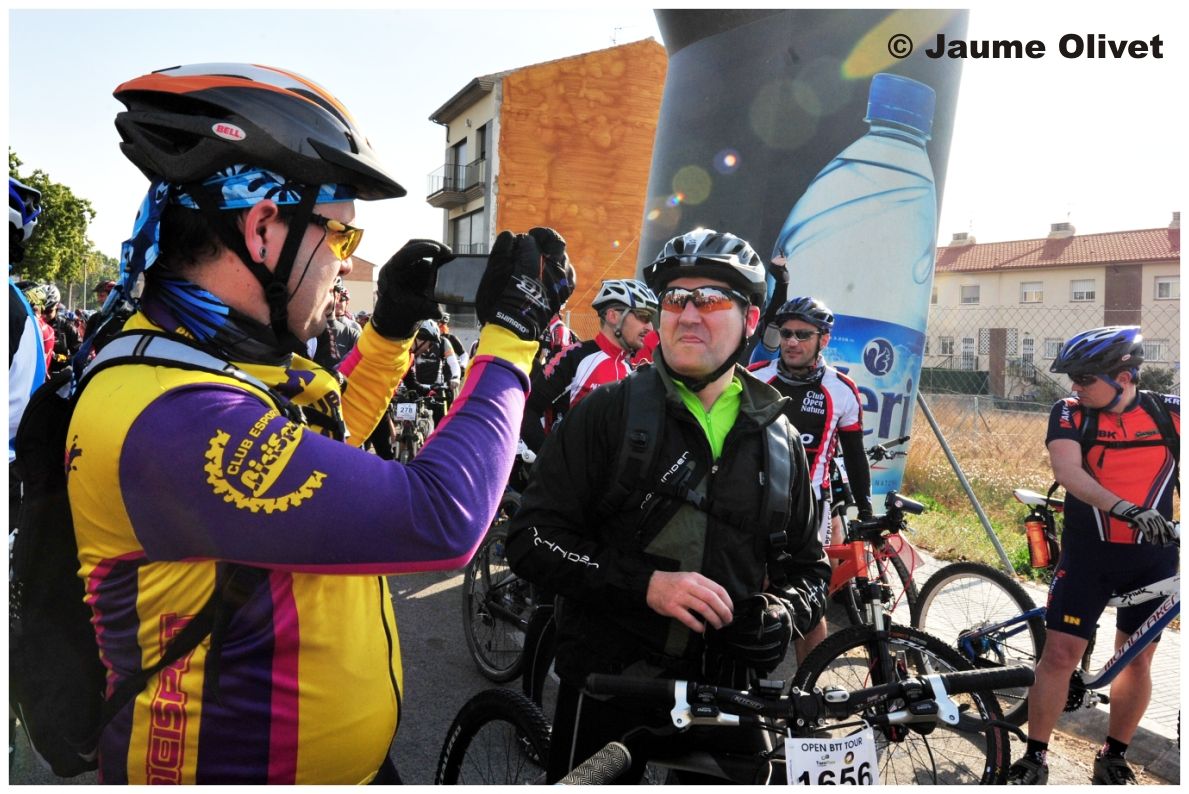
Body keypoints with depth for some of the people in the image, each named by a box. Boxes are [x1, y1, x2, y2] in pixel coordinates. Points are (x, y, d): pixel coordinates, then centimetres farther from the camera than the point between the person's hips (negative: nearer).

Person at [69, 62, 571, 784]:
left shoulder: (243, 363, -1)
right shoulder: (164, 417, -31)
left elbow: (321, 445, 19)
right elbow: (440, 520, -35)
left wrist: (392, 330, 6)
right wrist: (510, 334, -22)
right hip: (245, 767, -8)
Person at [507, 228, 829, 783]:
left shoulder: (778, 439, 5)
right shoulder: (608, 412, -7)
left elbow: (807, 565, 13)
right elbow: (532, 539, -12)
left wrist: (782, 616, -9)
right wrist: (645, 584, -23)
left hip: (727, 687, 4)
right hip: (609, 681, -3)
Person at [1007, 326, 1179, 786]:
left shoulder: (1169, 412, -3)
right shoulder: (1070, 412, -7)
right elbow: (1067, 471, -23)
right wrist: (1125, 509, -38)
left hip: (1152, 558, 2)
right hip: (1087, 555, -1)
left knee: (1138, 661, 10)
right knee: (1059, 654, -3)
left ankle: (1114, 760, 30)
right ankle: (1034, 759, 12)